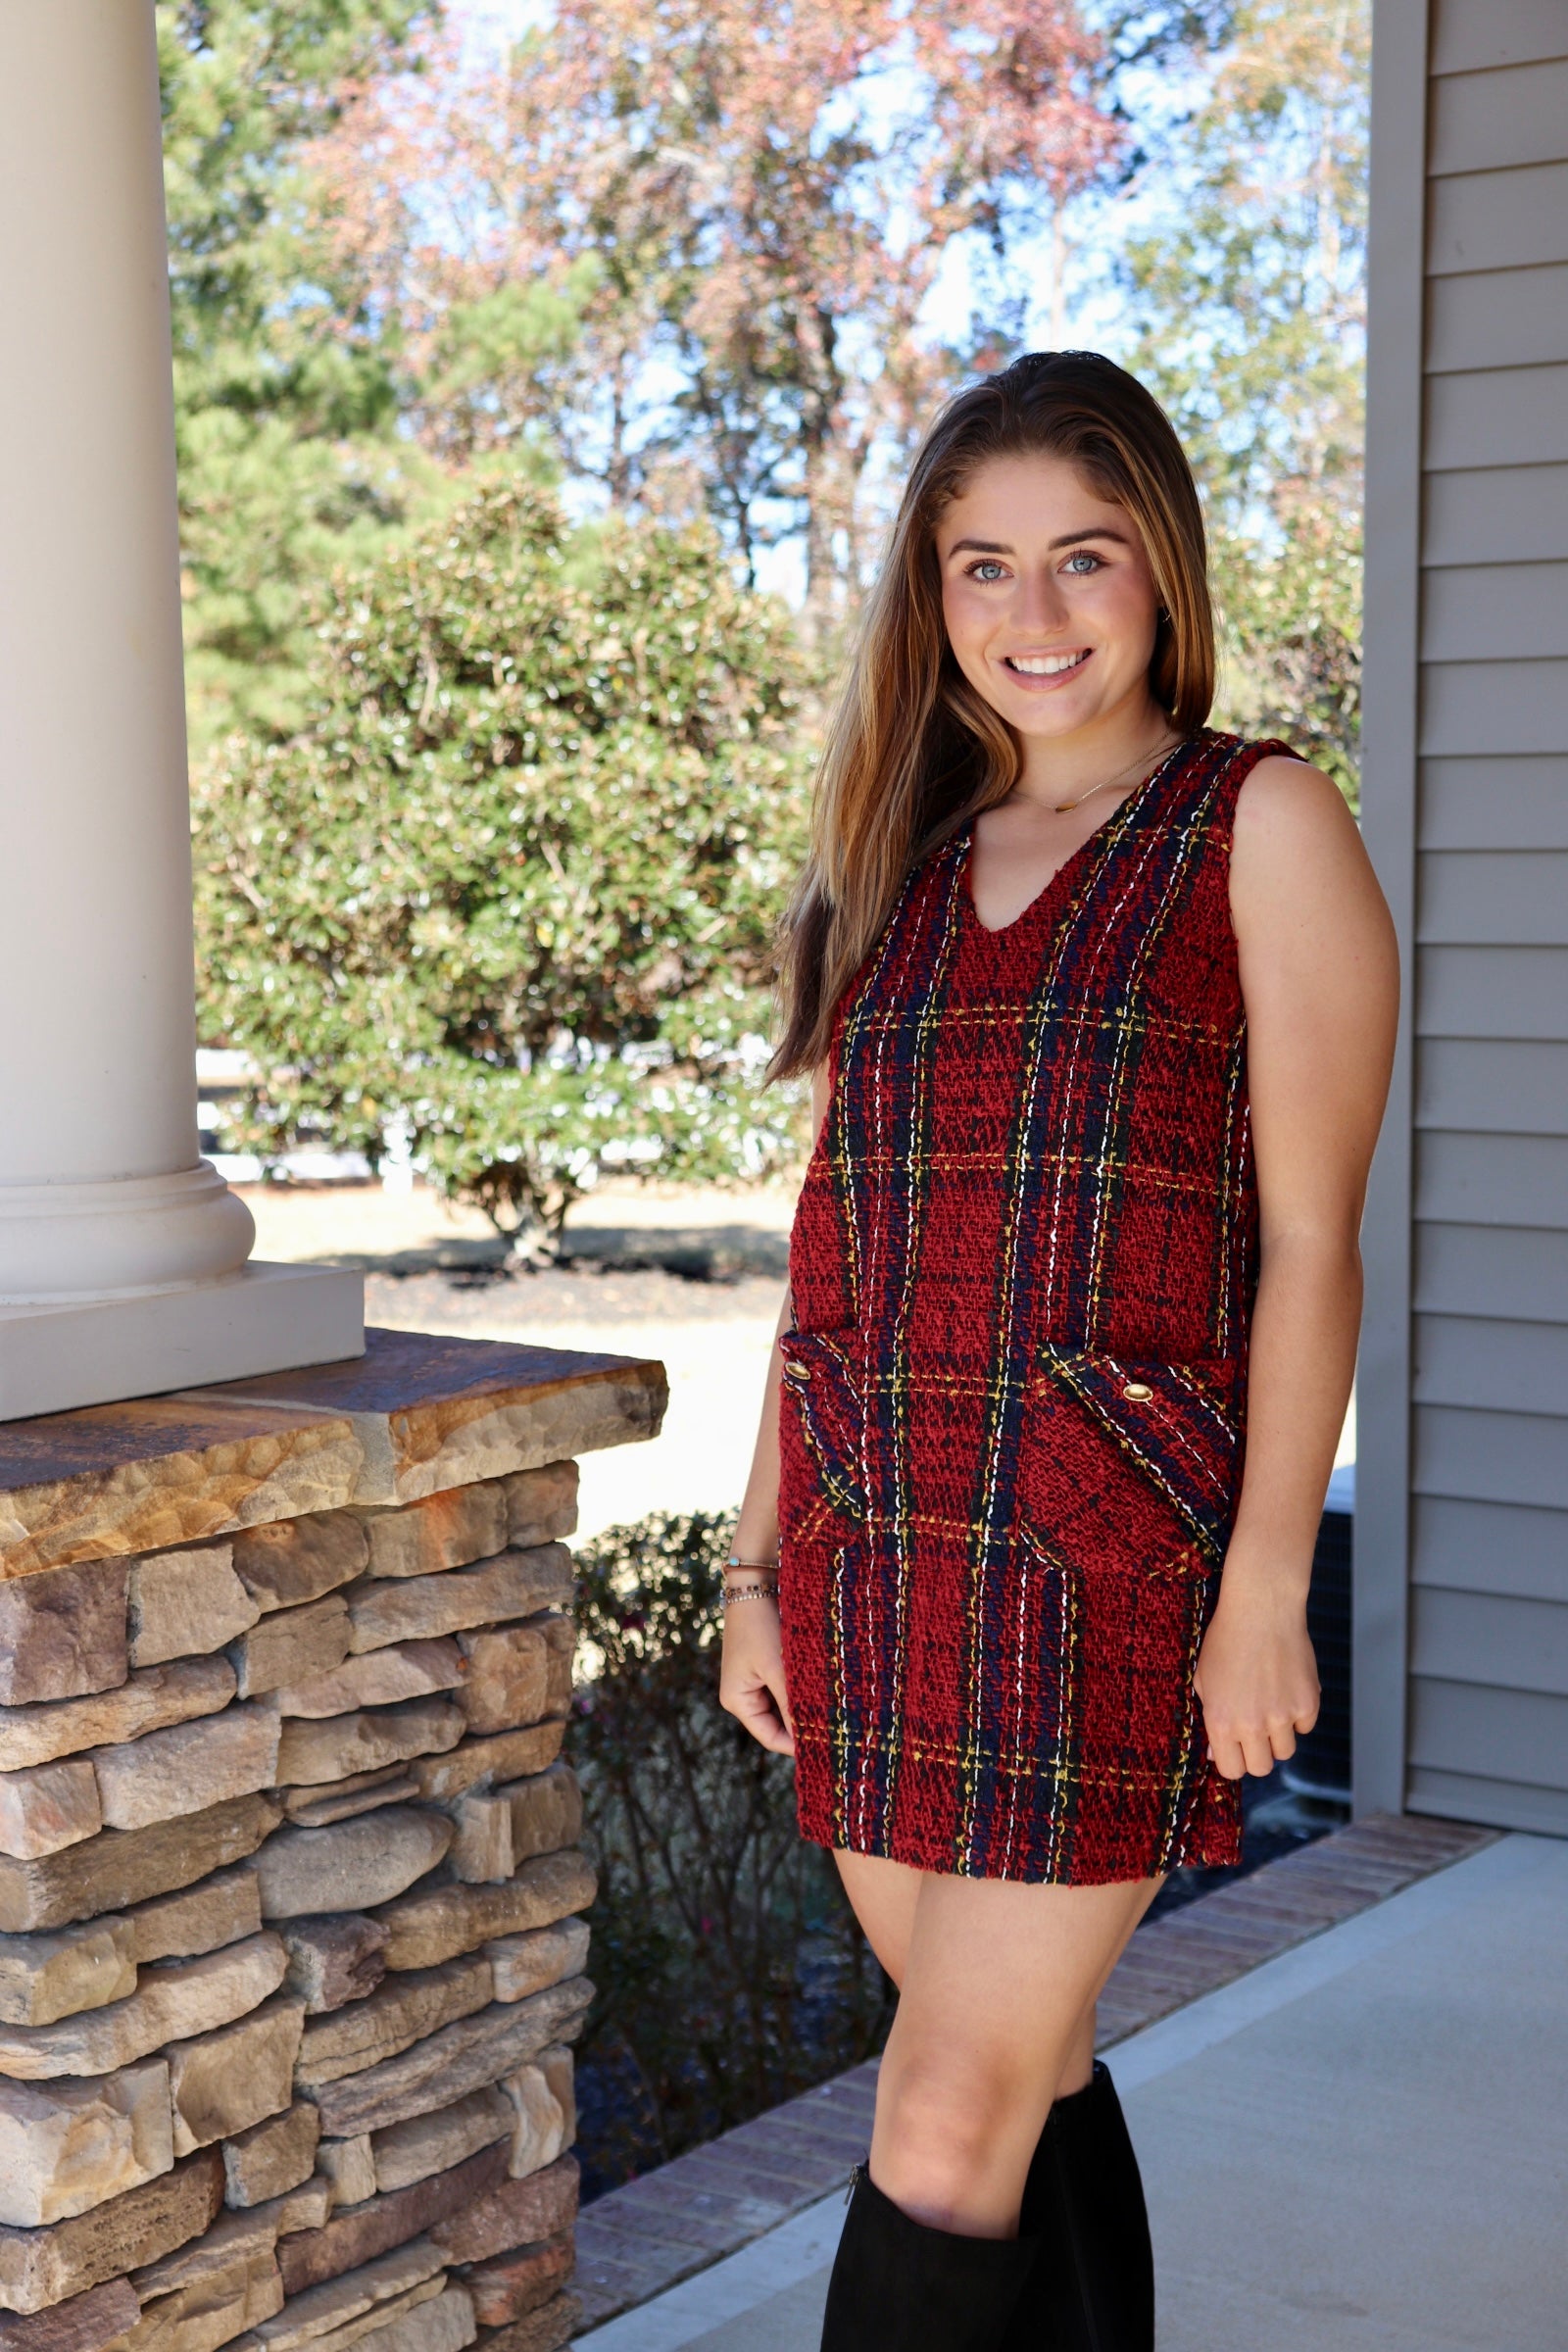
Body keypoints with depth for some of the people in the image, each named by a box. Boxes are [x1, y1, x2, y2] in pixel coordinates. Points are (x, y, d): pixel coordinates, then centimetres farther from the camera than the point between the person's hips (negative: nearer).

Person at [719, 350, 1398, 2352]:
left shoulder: (1261, 831, -2)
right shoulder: (898, 863, 13)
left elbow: (1310, 1241, -7)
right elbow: (831, 1246, 14)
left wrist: (1265, 1590, -11)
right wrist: (758, 1560, 10)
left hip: (1106, 1564, -5)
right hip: (876, 1562, 5)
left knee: (947, 2130, -5)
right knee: (1029, 2071, 14)